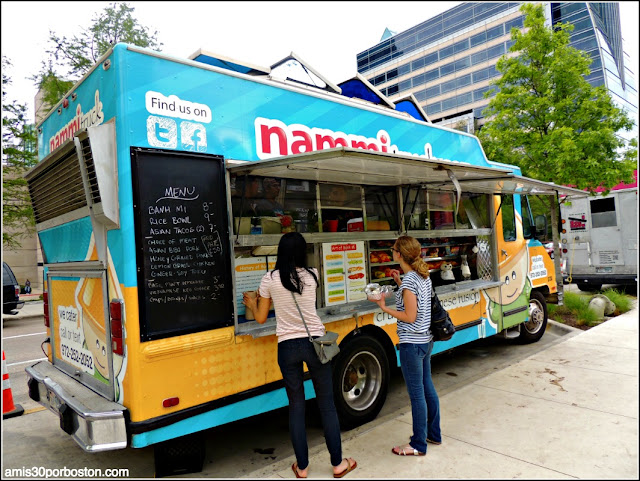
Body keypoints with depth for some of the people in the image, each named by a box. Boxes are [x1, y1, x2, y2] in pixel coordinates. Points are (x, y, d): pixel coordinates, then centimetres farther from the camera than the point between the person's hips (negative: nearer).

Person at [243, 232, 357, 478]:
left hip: (287, 347, 0)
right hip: (314, 343, 0)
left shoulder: (269, 280, -4)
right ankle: (338, 464, 24)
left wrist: (252, 304, 26)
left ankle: (302, 467, 25)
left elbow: (261, 318, 6)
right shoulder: (312, 275, -1)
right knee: (327, 405, 12)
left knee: (296, 406, 14)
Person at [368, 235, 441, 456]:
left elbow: (410, 316, -19)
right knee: (427, 387, 20)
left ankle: (418, 445, 17)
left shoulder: (409, 281, -21)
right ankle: (433, 434, 35)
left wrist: (384, 307, -14)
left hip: (412, 343, -9)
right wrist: (399, 282, 13)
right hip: (426, 340, 10)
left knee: (417, 394, 3)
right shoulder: (424, 276, 5)